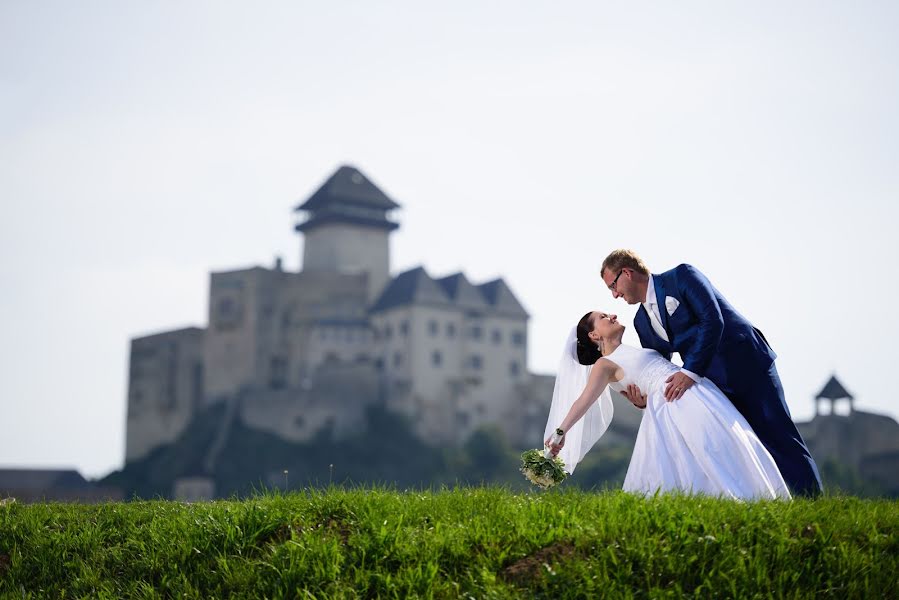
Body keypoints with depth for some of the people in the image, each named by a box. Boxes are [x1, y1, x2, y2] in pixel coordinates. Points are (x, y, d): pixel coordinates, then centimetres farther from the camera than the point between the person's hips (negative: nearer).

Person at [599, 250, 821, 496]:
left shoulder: (681, 276, -8)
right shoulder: (642, 321, 13)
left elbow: (712, 320, -20)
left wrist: (691, 372, -26)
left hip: (748, 363, -7)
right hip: (714, 384, 7)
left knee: (779, 439, -7)